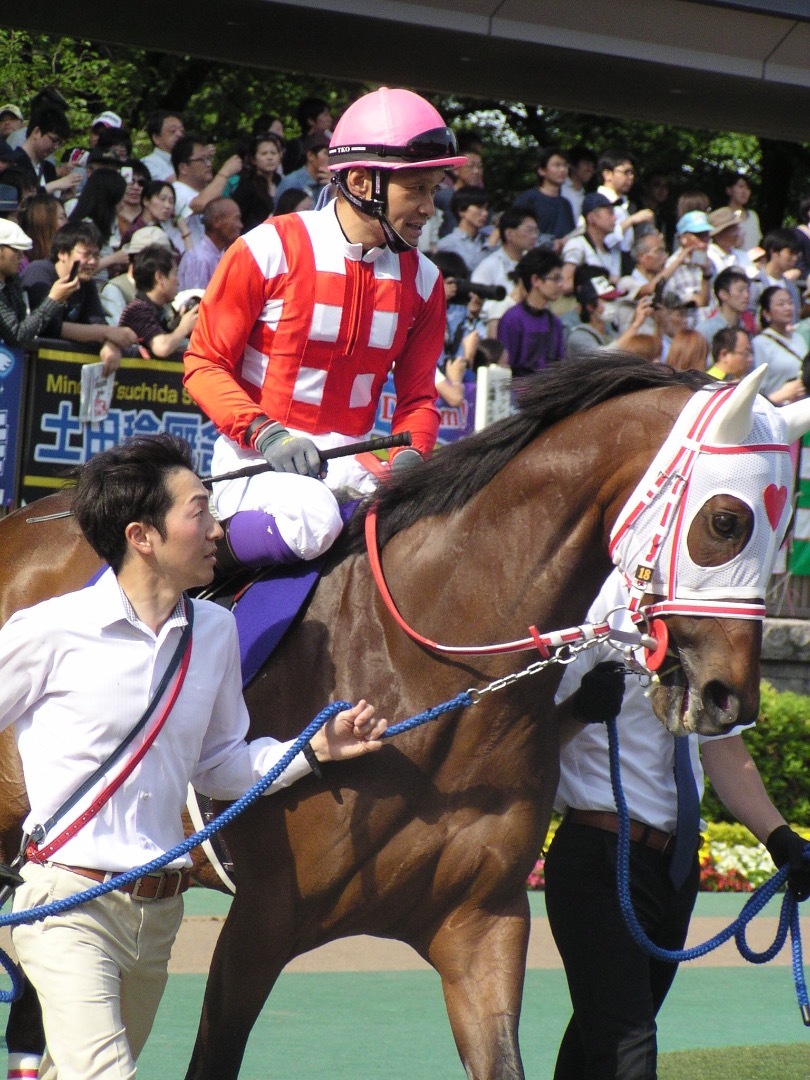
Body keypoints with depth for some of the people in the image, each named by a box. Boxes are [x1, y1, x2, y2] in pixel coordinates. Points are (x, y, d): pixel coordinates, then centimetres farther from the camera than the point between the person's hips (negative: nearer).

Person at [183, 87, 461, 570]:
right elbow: (204, 364, -5)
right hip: (256, 458, -6)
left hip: (349, 464, 6)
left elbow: (418, 397, 12)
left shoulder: (422, 279, 7)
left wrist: (409, 458, -11)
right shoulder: (270, 249, -9)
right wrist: (266, 434, -22)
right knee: (312, 518, -37)